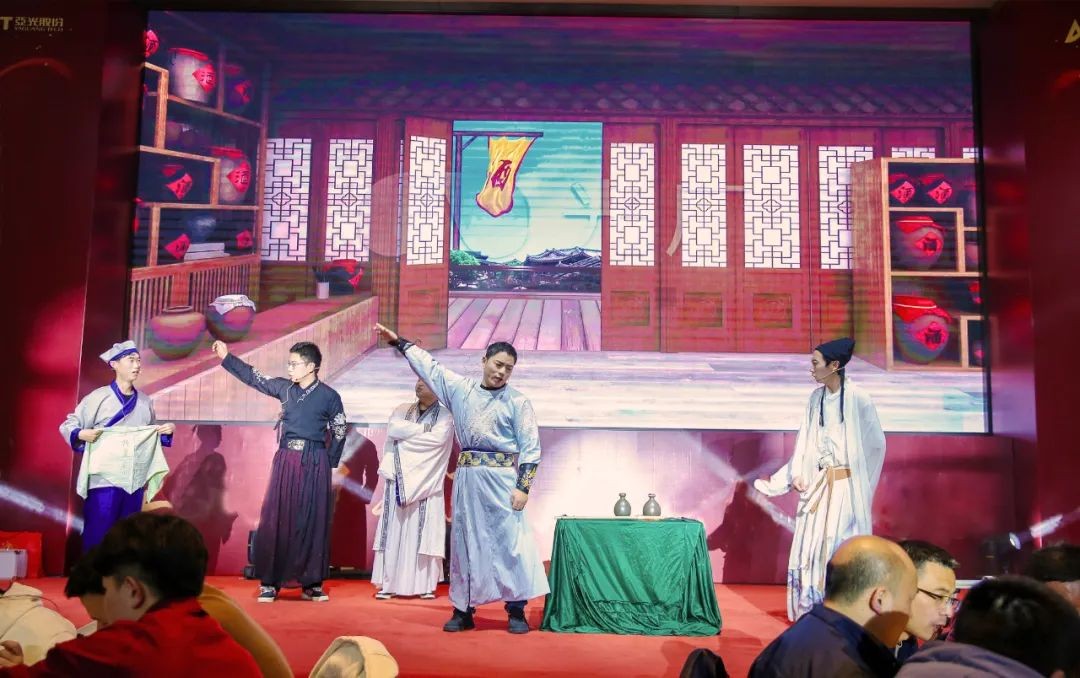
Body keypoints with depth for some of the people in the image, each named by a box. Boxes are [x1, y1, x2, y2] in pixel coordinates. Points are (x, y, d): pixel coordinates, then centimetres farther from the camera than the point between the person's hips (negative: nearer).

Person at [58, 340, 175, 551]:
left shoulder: (145, 401, 11)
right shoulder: (98, 397, -4)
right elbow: (68, 425, -2)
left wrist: (166, 432, 1)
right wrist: (80, 434, -22)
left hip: (135, 482, 5)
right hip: (104, 481, -5)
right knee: (97, 538, -4)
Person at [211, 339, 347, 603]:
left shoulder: (329, 396, -2)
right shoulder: (284, 388, 7)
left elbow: (339, 432, 2)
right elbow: (254, 378, 15)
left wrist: (329, 463, 0)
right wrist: (227, 357, 13)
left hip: (314, 463, -3)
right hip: (285, 460, 3)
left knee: (312, 522, 1)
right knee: (275, 519, 0)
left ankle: (311, 583, 8)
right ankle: (270, 582, 7)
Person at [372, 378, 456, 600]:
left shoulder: (445, 416, 3)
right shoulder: (402, 410, 13)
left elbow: (437, 440, -14)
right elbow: (393, 430, -5)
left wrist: (405, 439, -6)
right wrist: (423, 429, -7)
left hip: (426, 483, -3)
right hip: (398, 481, 3)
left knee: (422, 531, -3)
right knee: (395, 531, 0)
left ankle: (425, 585, 2)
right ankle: (388, 584, 2)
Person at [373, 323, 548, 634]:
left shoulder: (517, 402, -1)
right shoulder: (461, 388, 10)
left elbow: (530, 447, -3)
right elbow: (429, 366, 19)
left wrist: (523, 487, -11)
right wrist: (398, 341, 21)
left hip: (502, 478, -4)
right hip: (467, 477, 4)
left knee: (509, 541, -5)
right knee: (464, 541, 8)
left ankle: (516, 611, 3)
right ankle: (463, 610, 17)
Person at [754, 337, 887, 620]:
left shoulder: (858, 399, -11)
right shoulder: (816, 398, 5)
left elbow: (877, 443, -2)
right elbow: (806, 443, 6)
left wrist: (860, 478, 3)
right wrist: (797, 474, -4)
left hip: (845, 486, -5)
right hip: (817, 484, 5)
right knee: (810, 546, 6)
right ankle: (811, 612, 16)